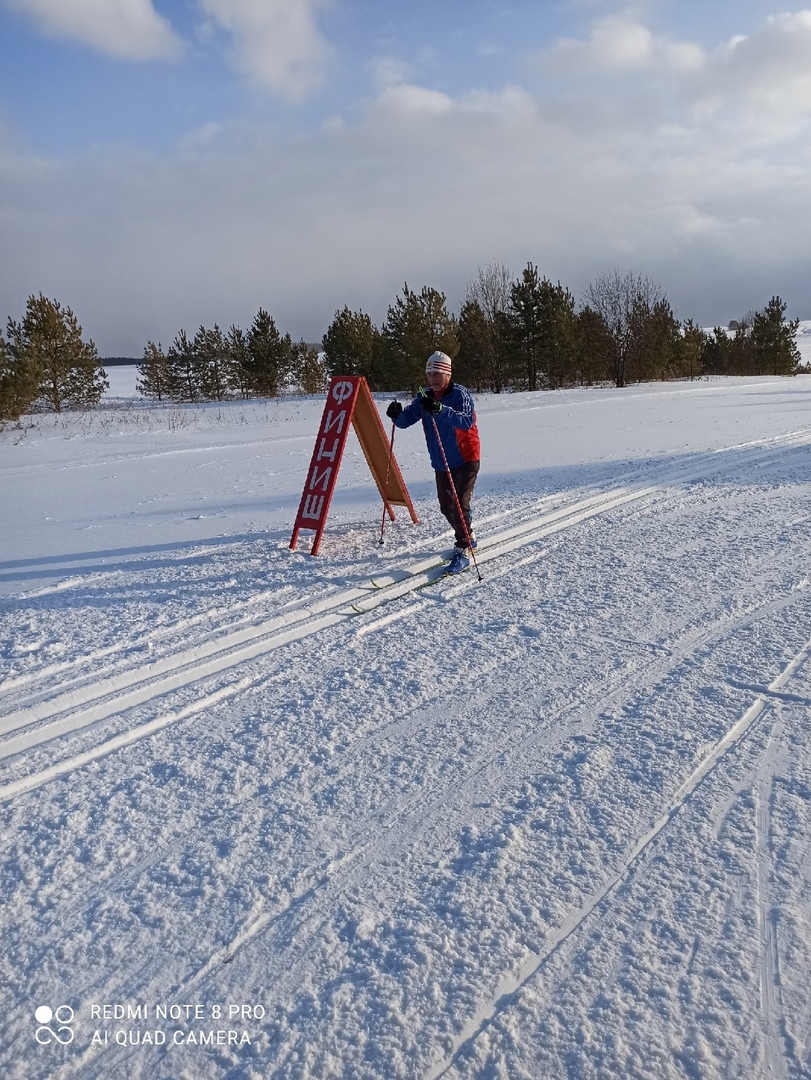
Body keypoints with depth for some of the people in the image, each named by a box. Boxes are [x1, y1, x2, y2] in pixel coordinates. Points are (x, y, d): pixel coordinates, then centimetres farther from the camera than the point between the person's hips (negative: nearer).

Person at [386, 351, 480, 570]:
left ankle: (463, 551, -2)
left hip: (465, 460, -7)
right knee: (446, 506, 15)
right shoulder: (425, 397, 1)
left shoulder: (459, 394, -16)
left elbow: (467, 422, -33)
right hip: (441, 463, 7)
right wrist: (397, 415, -29)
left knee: (459, 504, -12)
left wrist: (440, 409, -46)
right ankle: (467, 537, 37)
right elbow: (406, 420, -6)